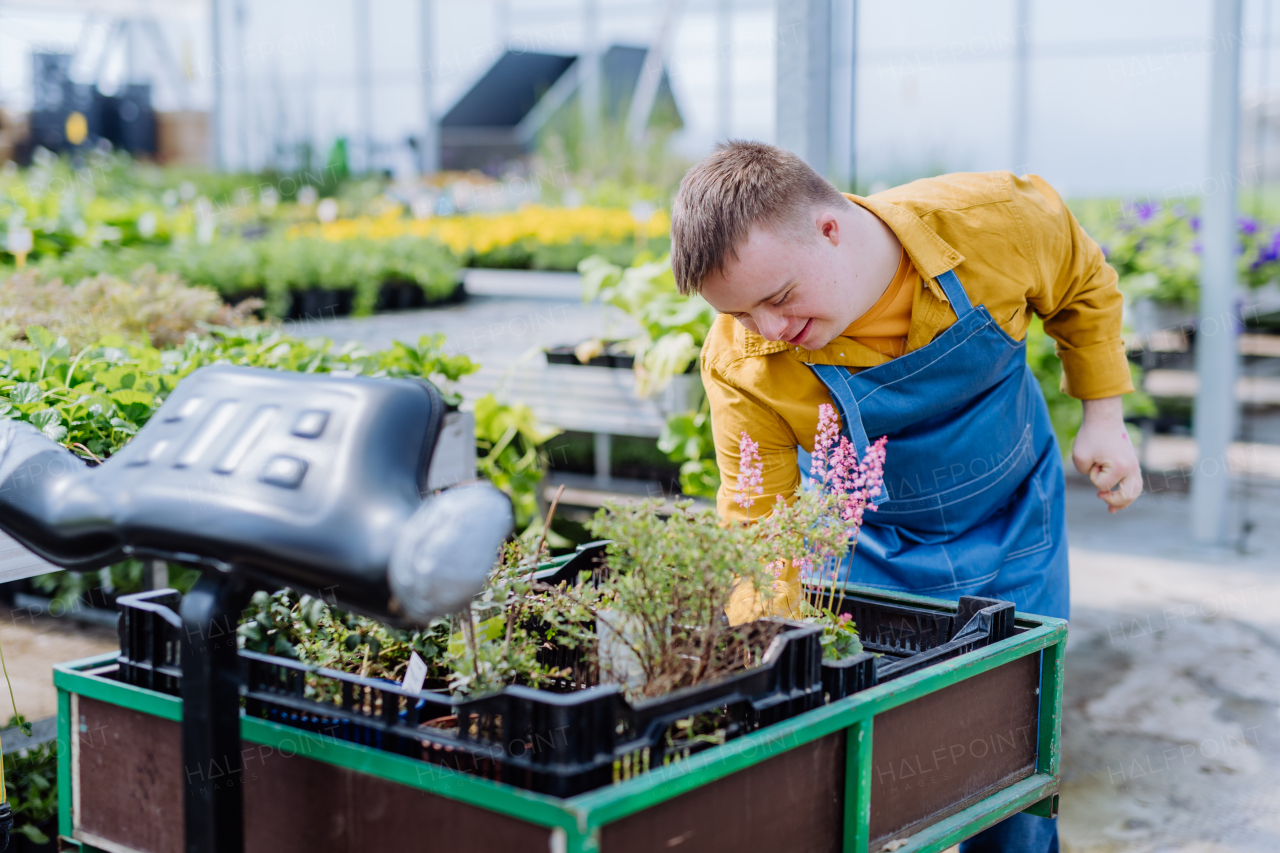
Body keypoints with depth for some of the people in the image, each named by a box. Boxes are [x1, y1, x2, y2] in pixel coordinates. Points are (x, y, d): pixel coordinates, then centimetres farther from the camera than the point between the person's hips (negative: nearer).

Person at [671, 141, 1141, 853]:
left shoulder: (997, 220, -28)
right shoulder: (743, 368, -29)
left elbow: (1085, 287, -4)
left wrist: (1105, 418, -5)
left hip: (1014, 531, 1)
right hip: (866, 552, 0)